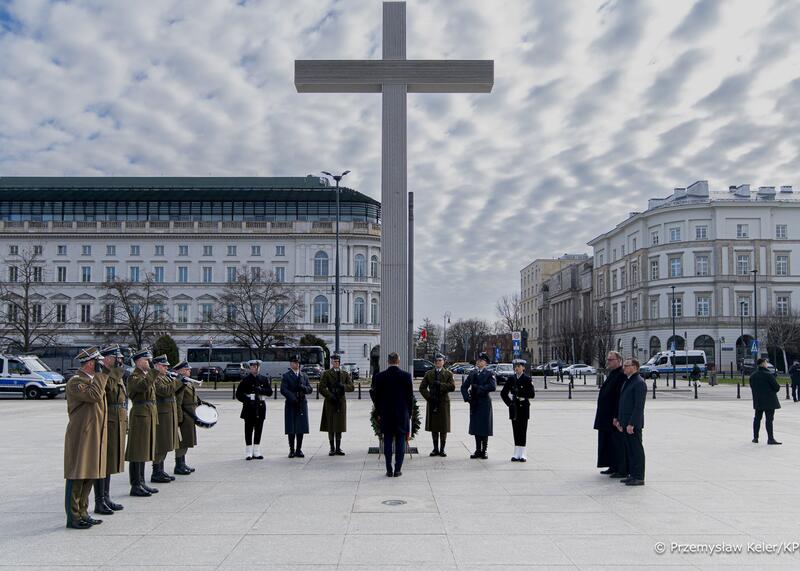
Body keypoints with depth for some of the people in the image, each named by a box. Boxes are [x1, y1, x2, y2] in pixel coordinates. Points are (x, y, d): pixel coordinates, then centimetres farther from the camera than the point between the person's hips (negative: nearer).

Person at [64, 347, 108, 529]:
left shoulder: (93, 380, 16)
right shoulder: (75, 381, -14)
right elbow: (94, 396, -28)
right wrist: (100, 375, -19)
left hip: (94, 436, 9)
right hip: (80, 437, -9)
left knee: (89, 475, 13)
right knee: (77, 476, -2)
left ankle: (83, 513, 21)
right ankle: (73, 518, 4)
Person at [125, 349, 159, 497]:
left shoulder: (148, 375, 16)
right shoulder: (133, 377, -11)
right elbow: (143, 386, -33)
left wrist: (155, 416, 23)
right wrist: (155, 372, -31)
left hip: (150, 414, 9)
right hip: (140, 415, -9)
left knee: (143, 451, 14)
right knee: (137, 452, -4)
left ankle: (141, 483, 20)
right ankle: (135, 486, 0)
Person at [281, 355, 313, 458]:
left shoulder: (304, 376, 15)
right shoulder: (286, 376, 2)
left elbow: (310, 389, 9)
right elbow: (283, 390, -9)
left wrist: (303, 388, -12)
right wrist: (293, 398, -19)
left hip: (302, 404, 3)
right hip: (291, 405, -3)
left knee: (301, 429, 3)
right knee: (291, 429, -1)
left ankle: (299, 450, 12)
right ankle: (292, 450, 7)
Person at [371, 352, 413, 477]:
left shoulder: (379, 376, -3)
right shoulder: (406, 376, -5)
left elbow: (376, 396, 1)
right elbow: (410, 396, -1)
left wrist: (379, 413, 12)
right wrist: (409, 413, 10)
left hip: (386, 415, 1)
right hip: (402, 415, -1)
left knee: (387, 442, 6)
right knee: (400, 442, 5)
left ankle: (389, 470, 8)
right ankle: (397, 470, 5)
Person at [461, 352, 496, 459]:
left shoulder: (489, 374, -2)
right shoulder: (472, 373, 11)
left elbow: (493, 386, -18)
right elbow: (464, 386, 13)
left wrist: (479, 388, -15)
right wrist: (467, 397, -1)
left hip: (485, 403, -4)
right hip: (474, 403, 4)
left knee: (484, 427, -1)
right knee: (475, 427, 7)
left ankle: (484, 451, 7)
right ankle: (478, 450, 15)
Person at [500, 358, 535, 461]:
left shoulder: (527, 379, -3)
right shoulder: (511, 379, 8)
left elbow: (532, 394, -11)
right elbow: (503, 393, 14)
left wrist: (520, 393, -19)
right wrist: (509, 402, 3)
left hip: (523, 407, -3)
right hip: (514, 407, 3)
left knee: (523, 430, -2)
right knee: (515, 430, 6)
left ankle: (522, 454, 3)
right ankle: (516, 454, 11)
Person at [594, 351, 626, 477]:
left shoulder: (621, 375, -17)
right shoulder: (612, 374, 16)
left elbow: (620, 398, -22)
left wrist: (616, 417, -24)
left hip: (615, 417, -10)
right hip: (607, 418, 10)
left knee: (618, 443, -3)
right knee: (609, 442, 16)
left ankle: (622, 470, 5)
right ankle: (614, 467, 26)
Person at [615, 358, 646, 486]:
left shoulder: (639, 383, -13)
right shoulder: (626, 382, 17)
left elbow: (639, 406, -18)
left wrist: (631, 424, -20)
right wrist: (619, 419, 16)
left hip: (633, 424, -9)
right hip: (625, 423, 9)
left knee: (636, 450, -3)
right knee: (628, 450, 12)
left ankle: (639, 477, 2)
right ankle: (632, 475, 19)